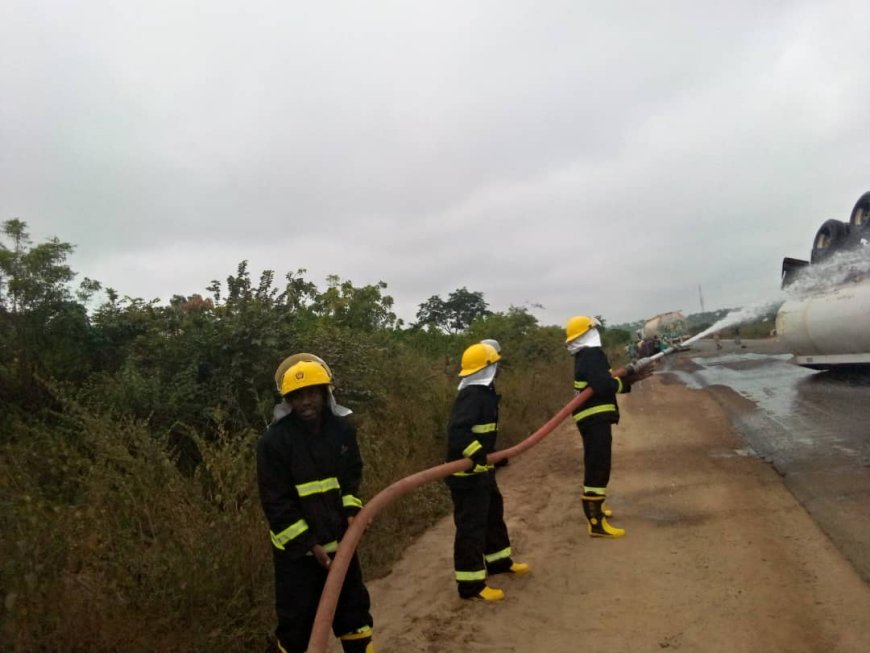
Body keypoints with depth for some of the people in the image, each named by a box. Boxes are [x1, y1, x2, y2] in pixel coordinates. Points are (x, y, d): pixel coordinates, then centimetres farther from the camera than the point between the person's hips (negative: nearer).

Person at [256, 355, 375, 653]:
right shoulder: (273, 440, -18)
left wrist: (351, 511, -11)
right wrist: (308, 544, -17)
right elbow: (275, 502, -16)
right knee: (296, 620, 9)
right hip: (296, 547, -4)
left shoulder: (343, 428, -5)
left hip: (338, 540, 4)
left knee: (354, 608, 18)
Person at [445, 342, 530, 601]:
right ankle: (471, 584, 7)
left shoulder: (483, 392, 11)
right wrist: (478, 455, -33)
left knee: (493, 513, 24)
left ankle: (498, 560, 42)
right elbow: (457, 430, -34)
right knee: (471, 525, -3)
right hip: (467, 473, -11)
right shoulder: (471, 395, -22)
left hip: (481, 470, 11)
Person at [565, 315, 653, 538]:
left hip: (592, 418, 11)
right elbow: (603, 385, -29)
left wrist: (632, 378, 9)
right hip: (595, 419, -11)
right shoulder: (591, 355, -16)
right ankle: (596, 523, -12)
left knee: (595, 465, 24)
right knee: (598, 467, -12)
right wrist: (628, 380, -9)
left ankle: (595, 507, 42)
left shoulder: (586, 356, 16)